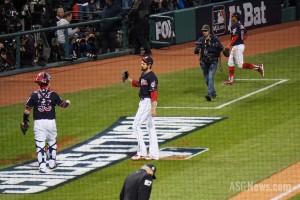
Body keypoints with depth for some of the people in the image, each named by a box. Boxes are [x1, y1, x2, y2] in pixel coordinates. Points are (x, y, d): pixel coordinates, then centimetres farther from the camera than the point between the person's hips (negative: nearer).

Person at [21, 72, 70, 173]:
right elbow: (63, 104, 10)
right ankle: (52, 162, 29)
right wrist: (67, 103, 33)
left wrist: (25, 121, 11)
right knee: (52, 142, 21)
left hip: (38, 122, -1)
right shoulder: (53, 94, -3)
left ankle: (42, 166, -8)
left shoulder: (34, 95, -4)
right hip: (51, 122, 1)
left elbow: (27, 109, -2)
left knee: (40, 144, 0)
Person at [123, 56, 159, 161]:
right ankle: (154, 154, 18)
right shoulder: (144, 74, 10)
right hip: (144, 102, 10)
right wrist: (129, 79, 13)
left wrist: (153, 108, -29)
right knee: (150, 127, 13)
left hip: (148, 102, -10)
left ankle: (141, 152, -6)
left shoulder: (151, 77, -20)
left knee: (136, 126, -9)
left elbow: (154, 93, -25)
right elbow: (139, 84, 27)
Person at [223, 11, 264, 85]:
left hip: (237, 46, -10)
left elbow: (235, 36, -24)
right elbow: (245, 36, 16)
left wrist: (229, 45, -19)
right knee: (230, 63, 13)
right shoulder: (241, 25, 13)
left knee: (240, 64, -8)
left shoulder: (234, 26, -15)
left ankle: (258, 67, -7)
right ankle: (230, 80, 15)